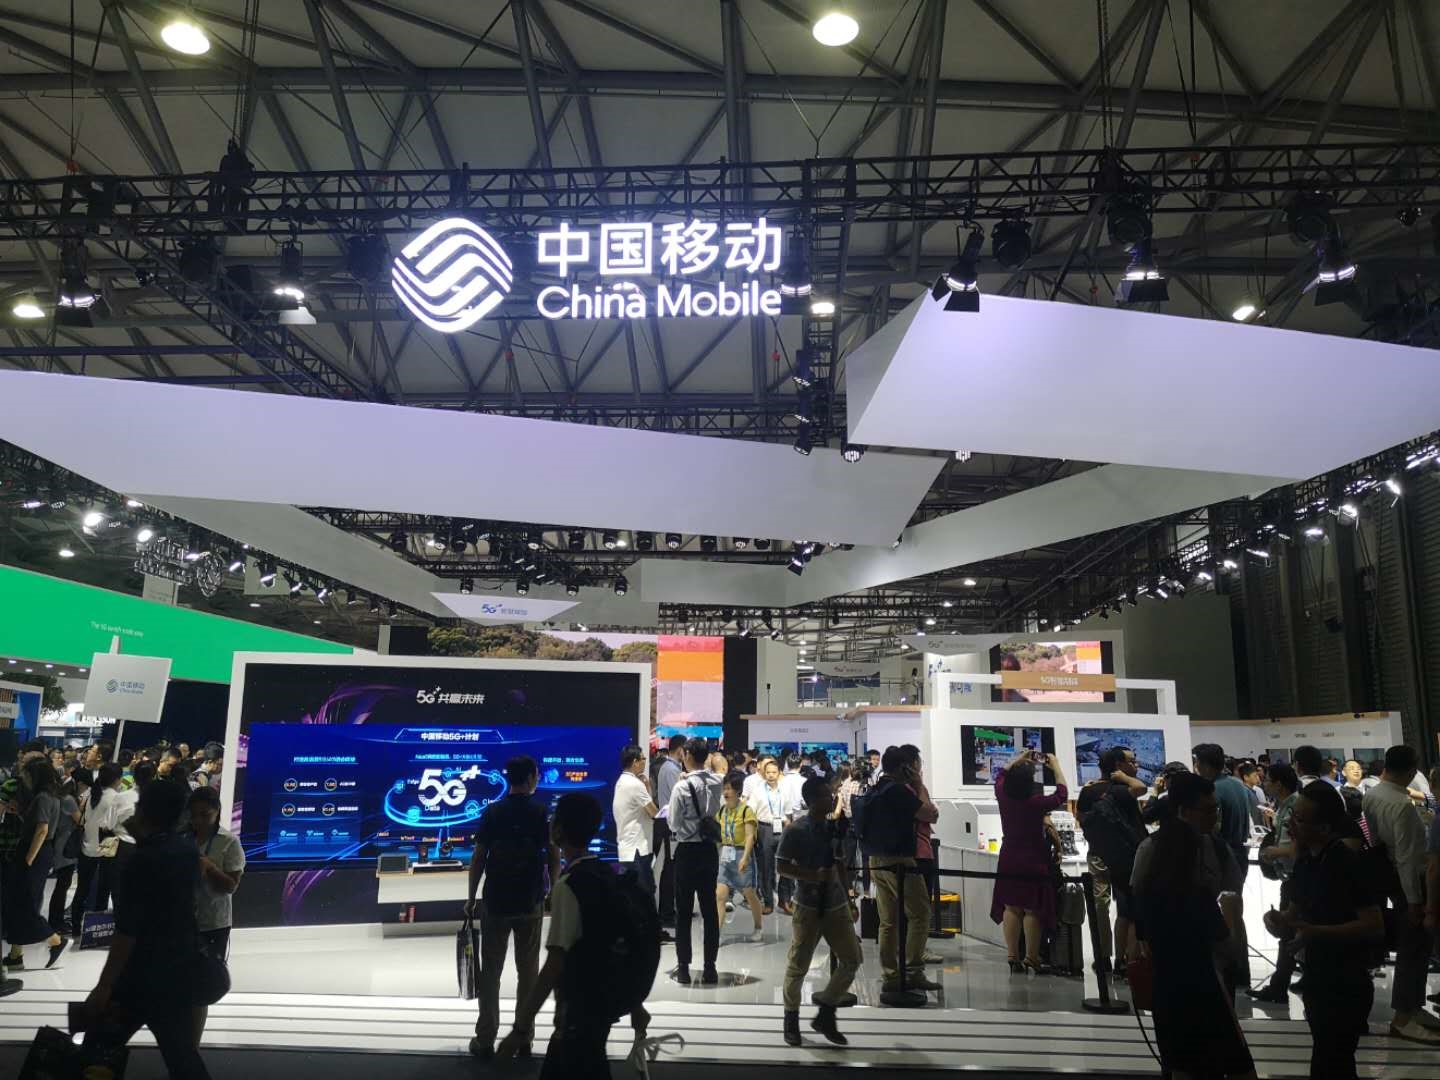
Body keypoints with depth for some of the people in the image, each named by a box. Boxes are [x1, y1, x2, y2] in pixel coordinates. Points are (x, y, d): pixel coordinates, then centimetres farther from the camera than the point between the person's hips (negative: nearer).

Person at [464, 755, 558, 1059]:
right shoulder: (543, 812, -5)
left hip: (495, 902, 0)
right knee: (528, 971, 11)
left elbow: (478, 859, -4)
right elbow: (554, 858, -3)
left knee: (490, 972, 9)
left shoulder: (493, 812, -4)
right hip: (531, 903, 0)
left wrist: (471, 898, 6)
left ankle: (485, 1040, 12)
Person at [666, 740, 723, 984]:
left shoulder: (682, 786, -17)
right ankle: (710, 968, 12)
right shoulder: (716, 783, -3)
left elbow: (673, 823, -10)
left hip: (687, 851, -4)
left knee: (684, 911, 6)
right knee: (709, 909, 9)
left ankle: (683, 968, 11)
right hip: (710, 849, 4)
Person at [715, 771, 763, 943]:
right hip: (725, 855, 5)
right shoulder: (721, 811, 6)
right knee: (720, 894, -5)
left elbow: (750, 836, -17)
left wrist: (745, 857, -25)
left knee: (750, 894, 9)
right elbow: (718, 834, 11)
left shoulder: (746, 810, -12)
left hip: (741, 854, -5)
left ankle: (759, 927, 29)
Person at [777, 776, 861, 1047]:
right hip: (808, 906, -5)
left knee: (852, 959, 4)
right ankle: (791, 1020, 24)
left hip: (836, 904, 6)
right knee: (798, 965, 3)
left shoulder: (834, 827, 6)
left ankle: (825, 1015, 19)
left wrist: (848, 900, 16)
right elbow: (783, 867, -11)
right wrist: (813, 876, -22)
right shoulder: (796, 830, -11)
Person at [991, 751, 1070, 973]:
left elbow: (1001, 775, 17)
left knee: (1011, 908, 6)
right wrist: (1056, 767, 12)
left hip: (1008, 861, 4)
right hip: (1034, 863, -4)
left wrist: (1019, 759, 22)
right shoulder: (1037, 803, -16)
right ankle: (1031, 958, 3)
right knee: (1032, 910, 1)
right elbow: (1061, 794, 1)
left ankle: (1013, 957, 7)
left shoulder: (1003, 797, -5)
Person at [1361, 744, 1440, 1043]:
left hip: (1387, 874, 9)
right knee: (1414, 948, 0)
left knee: (1409, 945, 18)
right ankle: (1403, 1019, 6)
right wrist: (1414, 900, -18)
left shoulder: (1371, 795, 2)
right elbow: (1406, 857, -23)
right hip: (1409, 880, -9)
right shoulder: (1403, 805, -25)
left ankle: (1412, 1007, 29)